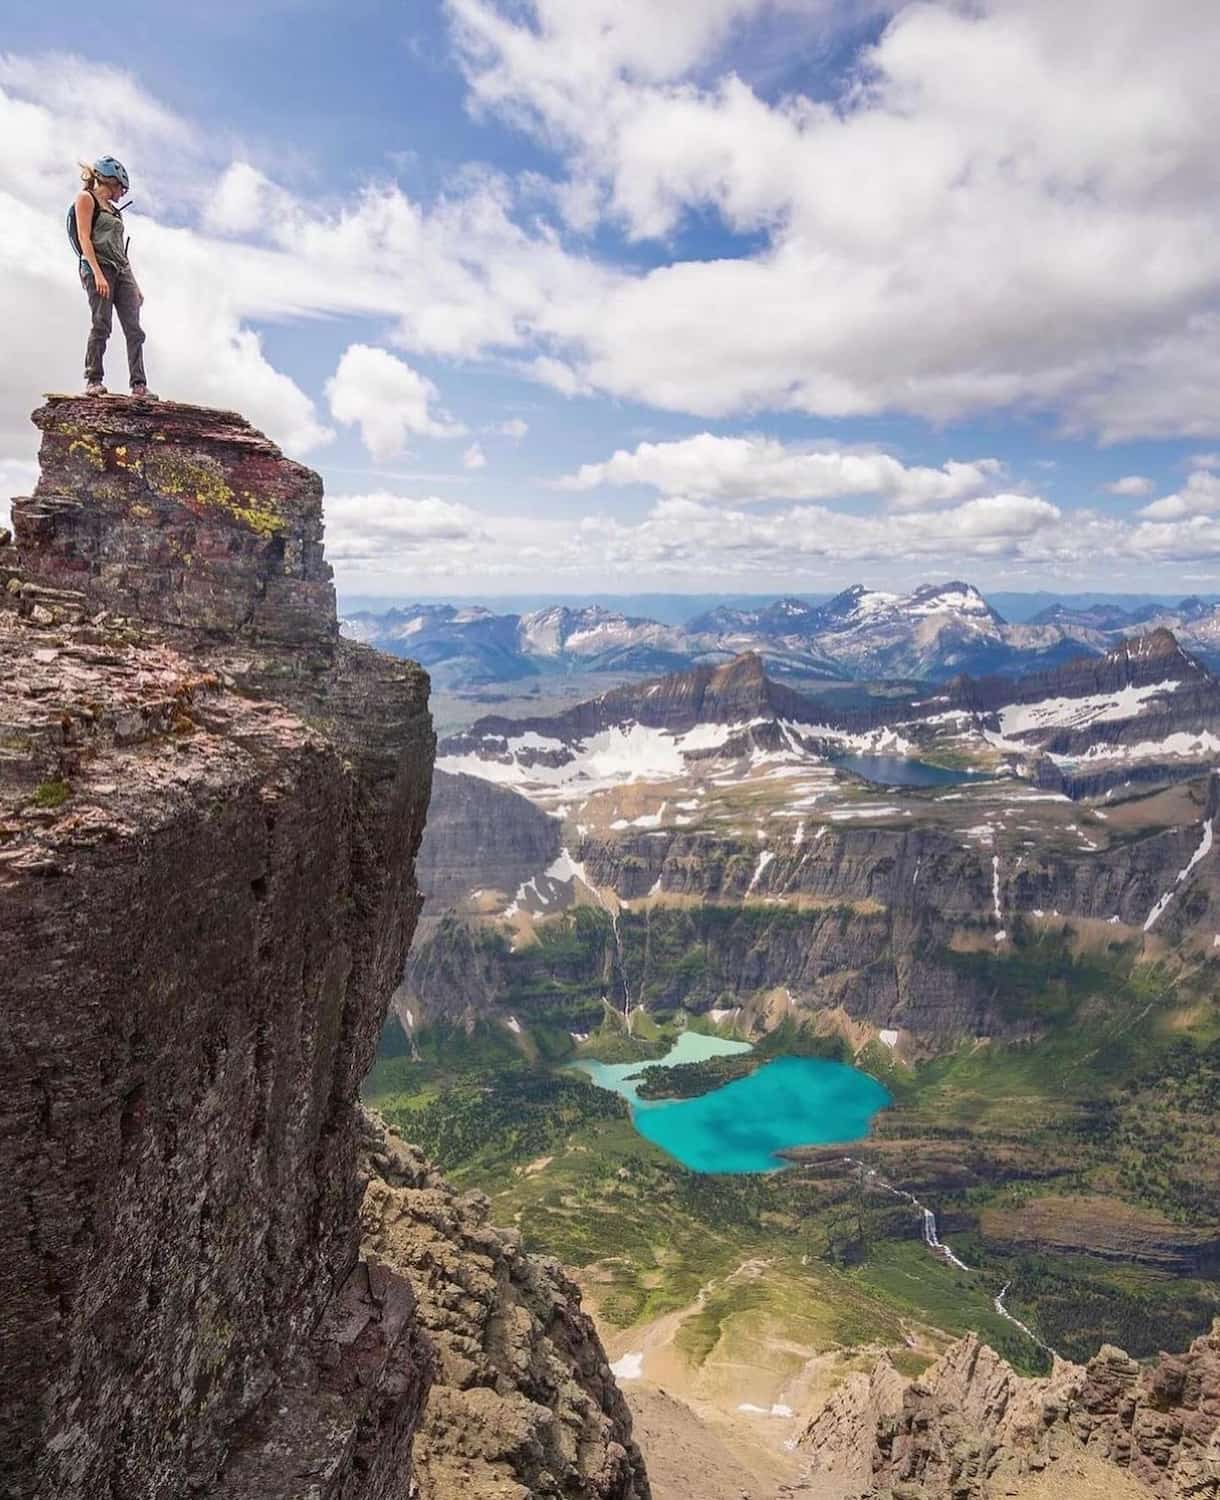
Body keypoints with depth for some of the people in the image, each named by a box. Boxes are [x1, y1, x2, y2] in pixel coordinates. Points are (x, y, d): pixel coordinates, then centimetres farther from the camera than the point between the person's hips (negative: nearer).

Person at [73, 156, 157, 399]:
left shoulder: (112, 208, 25)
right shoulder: (86, 198, 5)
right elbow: (84, 237, -6)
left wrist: (135, 285, 16)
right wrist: (98, 274, -18)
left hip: (122, 270, 7)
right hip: (98, 268, -7)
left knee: (134, 329, -6)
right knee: (101, 326, -14)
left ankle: (138, 385, -10)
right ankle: (93, 381, -10)